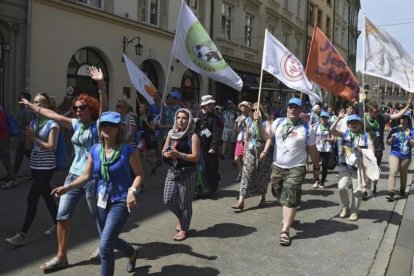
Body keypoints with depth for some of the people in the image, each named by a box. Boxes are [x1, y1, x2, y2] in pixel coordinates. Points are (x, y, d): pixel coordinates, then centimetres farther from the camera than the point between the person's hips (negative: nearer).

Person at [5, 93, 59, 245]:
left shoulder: (52, 124, -12)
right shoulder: (33, 122, 8)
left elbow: (50, 147, -17)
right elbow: (28, 146, 10)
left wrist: (35, 138, -14)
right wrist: (29, 136, -8)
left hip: (46, 167, -7)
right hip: (35, 165, 7)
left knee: (32, 199, -6)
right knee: (47, 196, 16)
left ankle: (22, 235, 1)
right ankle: (57, 224, 30)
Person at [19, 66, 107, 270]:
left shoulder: (98, 125, -9)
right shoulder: (76, 124, 8)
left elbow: (104, 107, -27)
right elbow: (53, 115, 18)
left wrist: (101, 85, -41)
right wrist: (31, 106, 26)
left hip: (92, 177, -6)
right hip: (73, 175, 6)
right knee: (62, 216, 5)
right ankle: (61, 257, 18)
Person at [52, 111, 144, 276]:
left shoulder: (127, 150, -14)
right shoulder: (95, 150, 1)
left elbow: (139, 174, -9)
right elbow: (86, 175, 4)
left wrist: (132, 191, -26)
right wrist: (67, 187, -9)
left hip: (120, 202, -6)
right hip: (102, 201, 6)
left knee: (105, 246, -14)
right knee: (109, 241, 22)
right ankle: (132, 252, 53)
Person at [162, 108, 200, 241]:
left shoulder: (193, 136, -9)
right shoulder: (171, 133, 8)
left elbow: (196, 157, -14)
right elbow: (164, 150, 12)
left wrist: (179, 154, -24)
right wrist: (167, 154, -11)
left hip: (187, 173, -5)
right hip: (172, 171, 6)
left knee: (185, 202, 3)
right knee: (168, 200, 8)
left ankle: (184, 229, 21)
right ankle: (181, 217, 37)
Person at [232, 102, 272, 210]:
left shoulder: (266, 123, -5)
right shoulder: (250, 124, 9)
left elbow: (269, 139, -14)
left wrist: (265, 152, -24)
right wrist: (245, 152, 18)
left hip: (262, 152, -3)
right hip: (250, 152, 3)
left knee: (262, 176, 7)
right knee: (246, 175, -5)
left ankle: (263, 198, 27)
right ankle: (241, 201, -8)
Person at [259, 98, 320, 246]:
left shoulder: (307, 128, -5)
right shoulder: (279, 122, 2)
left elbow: (312, 149, 3)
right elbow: (265, 135, 8)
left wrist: (316, 167, 9)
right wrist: (259, 122, -8)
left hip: (296, 168, -4)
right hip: (277, 167, 4)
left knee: (290, 199, -10)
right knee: (281, 196, 17)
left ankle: (285, 231, -9)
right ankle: (289, 217, 43)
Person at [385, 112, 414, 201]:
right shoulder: (394, 129, 2)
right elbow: (388, 143, 6)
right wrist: (392, 138, -14)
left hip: (406, 156, 1)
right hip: (394, 154, -1)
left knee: (403, 174, 14)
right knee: (393, 173, -15)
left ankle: (402, 191, 34)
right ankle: (391, 193, -20)